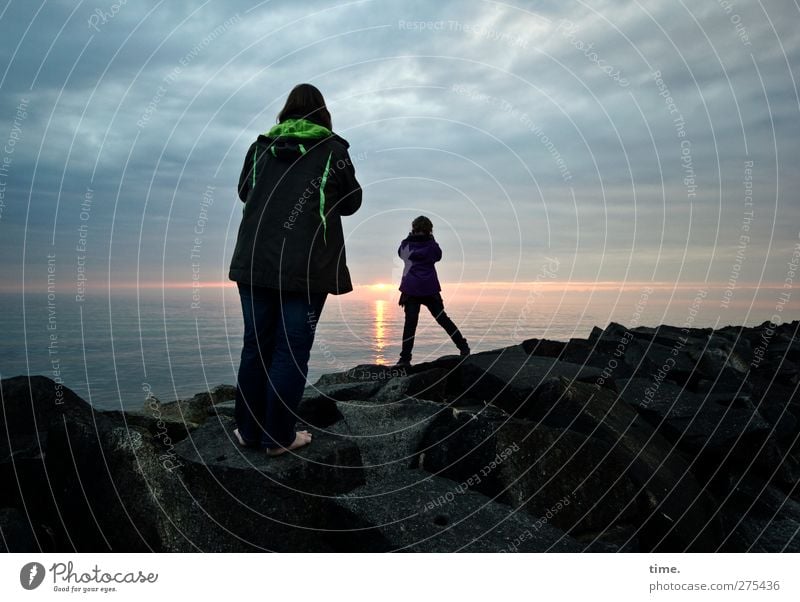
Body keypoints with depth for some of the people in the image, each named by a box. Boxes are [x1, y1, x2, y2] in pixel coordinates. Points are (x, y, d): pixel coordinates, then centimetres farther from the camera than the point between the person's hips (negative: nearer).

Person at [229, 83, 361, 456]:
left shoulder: (260, 147, 10)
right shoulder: (332, 149, 2)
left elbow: (244, 193, 22)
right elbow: (352, 202, 10)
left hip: (256, 261, 4)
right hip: (308, 266, -3)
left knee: (255, 345, 11)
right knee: (292, 350, 2)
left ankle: (248, 430, 18)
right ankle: (279, 437, 7)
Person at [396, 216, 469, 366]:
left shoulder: (406, 244, 2)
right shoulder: (431, 244, 1)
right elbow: (438, 256, 19)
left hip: (411, 289, 0)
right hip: (430, 289, 1)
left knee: (410, 323, -2)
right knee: (442, 319, 10)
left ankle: (405, 358, -9)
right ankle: (464, 348, 13)